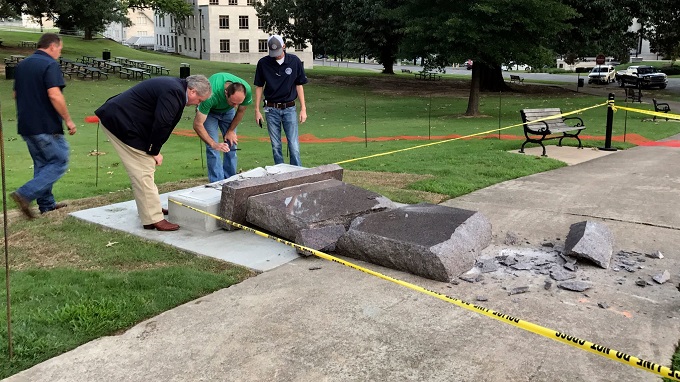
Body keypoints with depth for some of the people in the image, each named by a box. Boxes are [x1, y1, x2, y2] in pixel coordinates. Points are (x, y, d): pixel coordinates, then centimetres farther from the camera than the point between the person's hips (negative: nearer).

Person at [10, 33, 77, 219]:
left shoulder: (22, 65, 14)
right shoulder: (50, 65, -13)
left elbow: (16, 94, 21)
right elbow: (54, 95, -23)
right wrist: (68, 120, -17)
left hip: (26, 125, 9)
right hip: (46, 126, -9)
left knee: (42, 164, 17)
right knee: (59, 163, -1)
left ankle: (46, 204, 21)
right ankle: (26, 194, -12)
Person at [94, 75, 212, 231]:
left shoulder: (174, 86, 13)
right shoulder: (174, 93, -20)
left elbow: (162, 123, 17)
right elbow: (161, 124, -23)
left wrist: (154, 149, 11)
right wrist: (155, 151, -10)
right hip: (121, 121, -11)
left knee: (144, 167, 19)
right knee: (143, 171, -9)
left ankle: (150, 207, 31)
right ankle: (153, 219, -5)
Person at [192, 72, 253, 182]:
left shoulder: (247, 91, -33)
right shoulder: (211, 95, -44)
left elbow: (241, 111, -9)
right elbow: (197, 125, -37)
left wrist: (231, 131, -2)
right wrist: (214, 144, -44)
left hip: (228, 111, 4)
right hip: (209, 111, -3)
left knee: (231, 145, 0)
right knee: (212, 148, -13)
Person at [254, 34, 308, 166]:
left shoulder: (294, 61, -2)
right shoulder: (263, 63, -2)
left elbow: (299, 86, 4)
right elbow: (259, 87, 6)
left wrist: (303, 109, 1)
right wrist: (257, 110, 4)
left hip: (289, 108, -1)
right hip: (272, 109, 1)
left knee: (294, 145, -6)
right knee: (276, 146, 6)